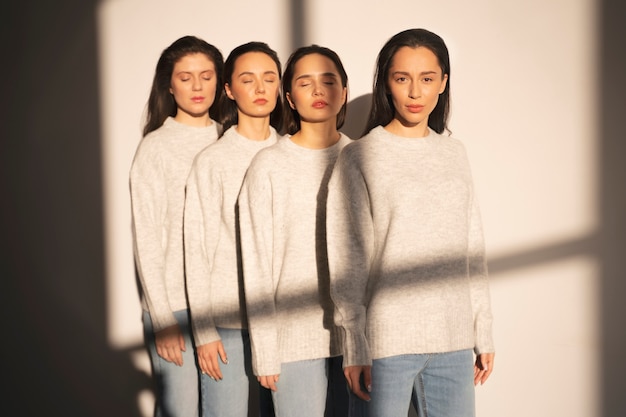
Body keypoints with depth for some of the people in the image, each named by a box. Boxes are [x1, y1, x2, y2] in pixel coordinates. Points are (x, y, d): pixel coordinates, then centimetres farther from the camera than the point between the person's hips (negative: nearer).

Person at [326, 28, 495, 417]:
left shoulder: (455, 154, 9)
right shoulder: (360, 158, -3)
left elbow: (473, 249, 11)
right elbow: (348, 260, -4)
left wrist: (484, 334, 10)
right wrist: (355, 347, -7)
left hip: (454, 340, 4)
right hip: (388, 339, -4)